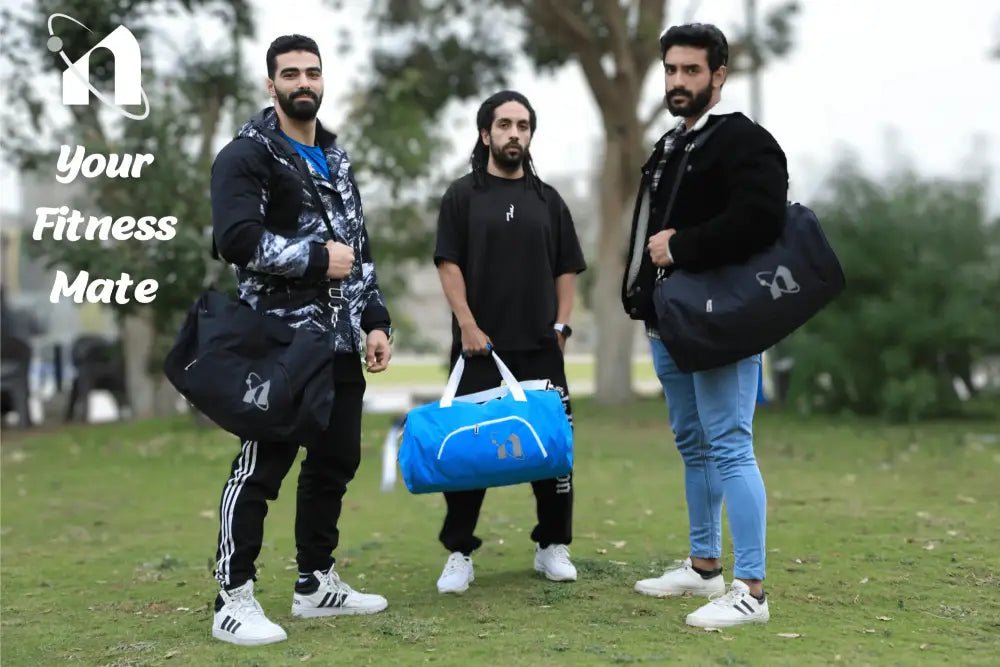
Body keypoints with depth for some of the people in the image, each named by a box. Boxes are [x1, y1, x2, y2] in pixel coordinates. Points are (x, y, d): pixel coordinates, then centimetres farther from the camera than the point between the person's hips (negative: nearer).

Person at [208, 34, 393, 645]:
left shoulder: (336, 159, 19)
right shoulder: (246, 156, -6)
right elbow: (237, 239, -20)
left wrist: (376, 321, 12)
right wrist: (317, 258, -16)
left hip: (340, 342, 8)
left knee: (336, 459, 12)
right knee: (264, 465, -6)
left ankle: (317, 583, 25)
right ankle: (234, 600, 1)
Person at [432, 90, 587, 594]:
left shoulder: (548, 200, 11)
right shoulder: (462, 195, 2)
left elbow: (567, 270, 12)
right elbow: (449, 264, -4)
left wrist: (561, 326, 2)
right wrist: (468, 325, -12)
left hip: (540, 348, 3)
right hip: (480, 346, -3)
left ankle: (553, 546, 17)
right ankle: (459, 553, 9)